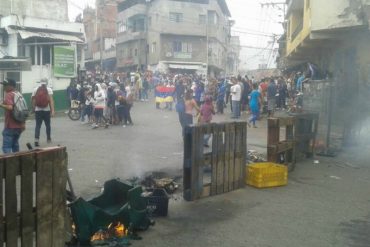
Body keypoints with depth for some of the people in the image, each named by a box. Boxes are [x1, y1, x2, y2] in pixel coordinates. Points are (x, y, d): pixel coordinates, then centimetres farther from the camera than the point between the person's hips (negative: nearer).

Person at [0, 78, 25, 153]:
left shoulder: (8, 94, -11)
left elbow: (10, 107, -28)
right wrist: (23, 123, 23)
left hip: (10, 126, -9)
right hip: (19, 125, 9)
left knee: (6, 147, -7)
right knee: (15, 145, 20)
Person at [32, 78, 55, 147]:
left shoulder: (35, 90, 4)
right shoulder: (49, 89, -3)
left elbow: (33, 100, 5)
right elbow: (51, 100, -13)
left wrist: (33, 109, 16)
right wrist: (52, 110, -17)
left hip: (38, 110, 1)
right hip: (46, 110, -1)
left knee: (38, 125, -1)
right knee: (48, 125, 14)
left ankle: (36, 140, -14)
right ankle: (48, 139, 28)